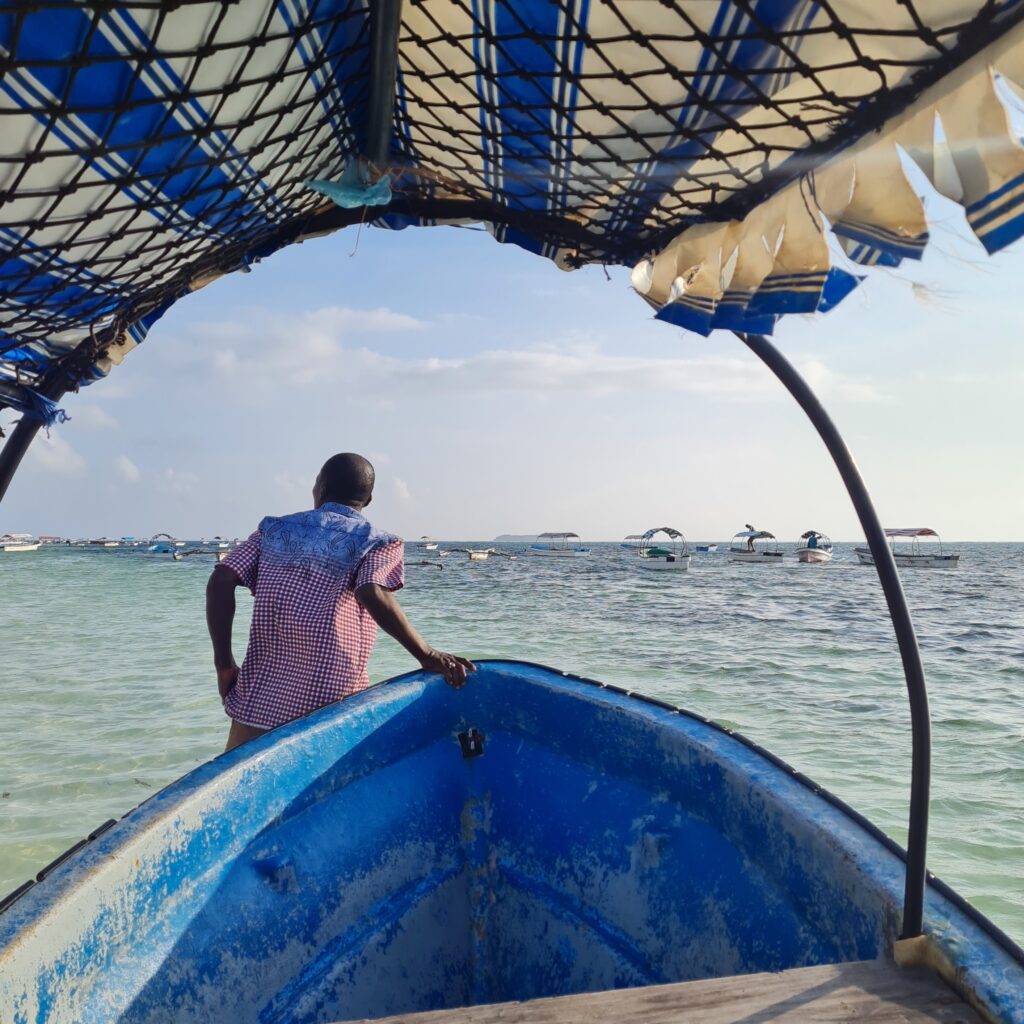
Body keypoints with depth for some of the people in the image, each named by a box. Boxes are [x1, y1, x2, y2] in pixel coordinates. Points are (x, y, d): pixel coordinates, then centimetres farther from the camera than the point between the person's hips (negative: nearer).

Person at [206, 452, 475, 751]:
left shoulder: (275, 530, 11)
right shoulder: (378, 544, 0)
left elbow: (221, 581, 0)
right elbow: (373, 593, -20)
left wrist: (224, 664, 4)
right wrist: (427, 655, -15)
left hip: (256, 706, 4)